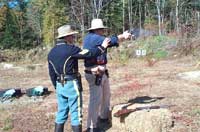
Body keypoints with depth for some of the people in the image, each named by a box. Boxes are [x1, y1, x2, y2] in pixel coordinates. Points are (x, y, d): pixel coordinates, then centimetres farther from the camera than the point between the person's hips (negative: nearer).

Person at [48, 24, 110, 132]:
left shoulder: (51, 52, 9)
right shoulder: (70, 49, -14)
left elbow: (51, 73, 13)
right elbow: (89, 54, -15)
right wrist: (102, 47, -2)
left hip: (60, 86, 7)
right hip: (72, 85, -7)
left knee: (61, 113, 14)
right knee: (76, 114, 2)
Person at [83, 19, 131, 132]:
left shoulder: (90, 37, 11)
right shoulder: (94, 38, -19)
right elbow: (112, 41, -19)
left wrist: (123, 36, 9)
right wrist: (123, 36, -1)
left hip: (102, 72, 11)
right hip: (94, 74, -11)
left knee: (106, 95, 23)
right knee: (96, 99, -8)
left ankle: (104, 116, 42)